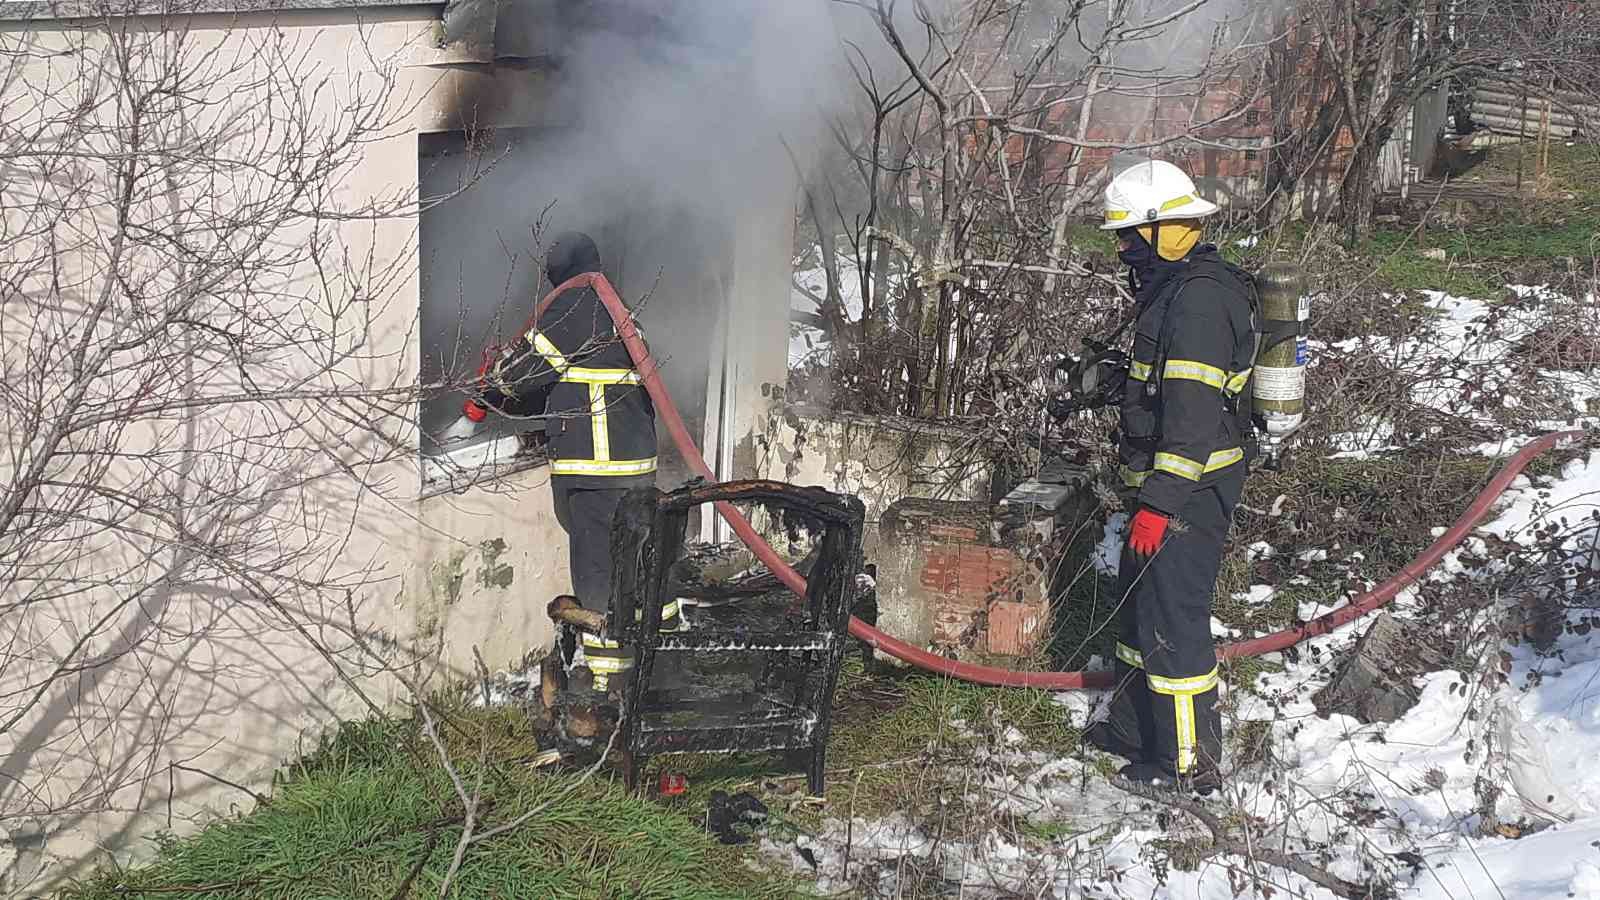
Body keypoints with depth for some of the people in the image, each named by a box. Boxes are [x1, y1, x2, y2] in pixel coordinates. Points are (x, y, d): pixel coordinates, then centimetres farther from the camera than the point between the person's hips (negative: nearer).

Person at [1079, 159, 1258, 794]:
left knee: (1171, 620, -5)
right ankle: (1136, 730, 35)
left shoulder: (1199, 297, -20)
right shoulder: (1173, 289, 15)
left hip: (1189, 488, -11)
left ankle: (1190, 764, 4)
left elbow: (1193, 413, -26)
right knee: (1137, 602, 21)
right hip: (1159, 483, 11)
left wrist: (1160, 503, -26)